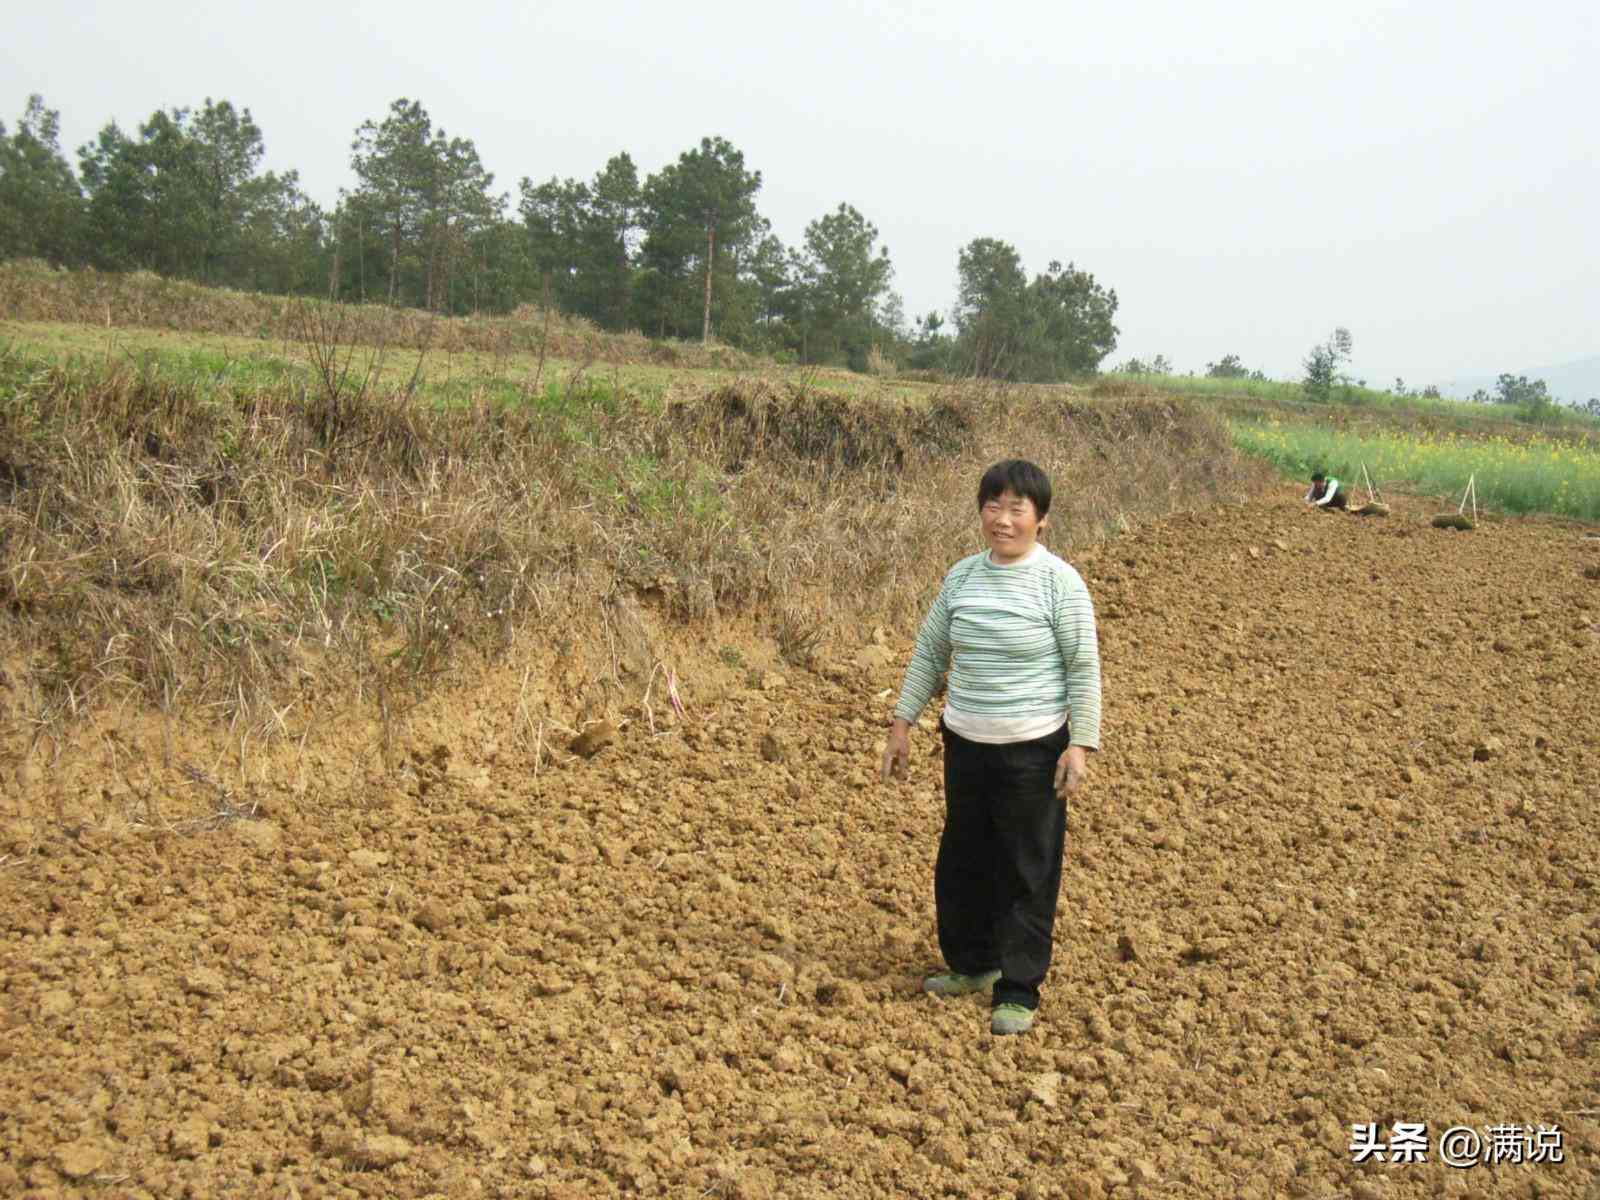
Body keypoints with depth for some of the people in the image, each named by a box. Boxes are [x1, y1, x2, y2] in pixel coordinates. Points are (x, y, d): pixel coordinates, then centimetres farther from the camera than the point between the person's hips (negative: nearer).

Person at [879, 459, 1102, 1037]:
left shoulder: (1060, 581, -11)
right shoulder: (962, 576, 3)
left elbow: (1084, 669, -9)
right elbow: (929, 651, 11)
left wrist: (1080, 745, -13)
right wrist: (902, 723, 8)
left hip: (1033, 750, -5)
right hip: (966, 745, 5)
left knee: (1028, 871, 3)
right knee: (962, 860, 16)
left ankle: (1018, 991, 15)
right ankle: (971, 964, 36)